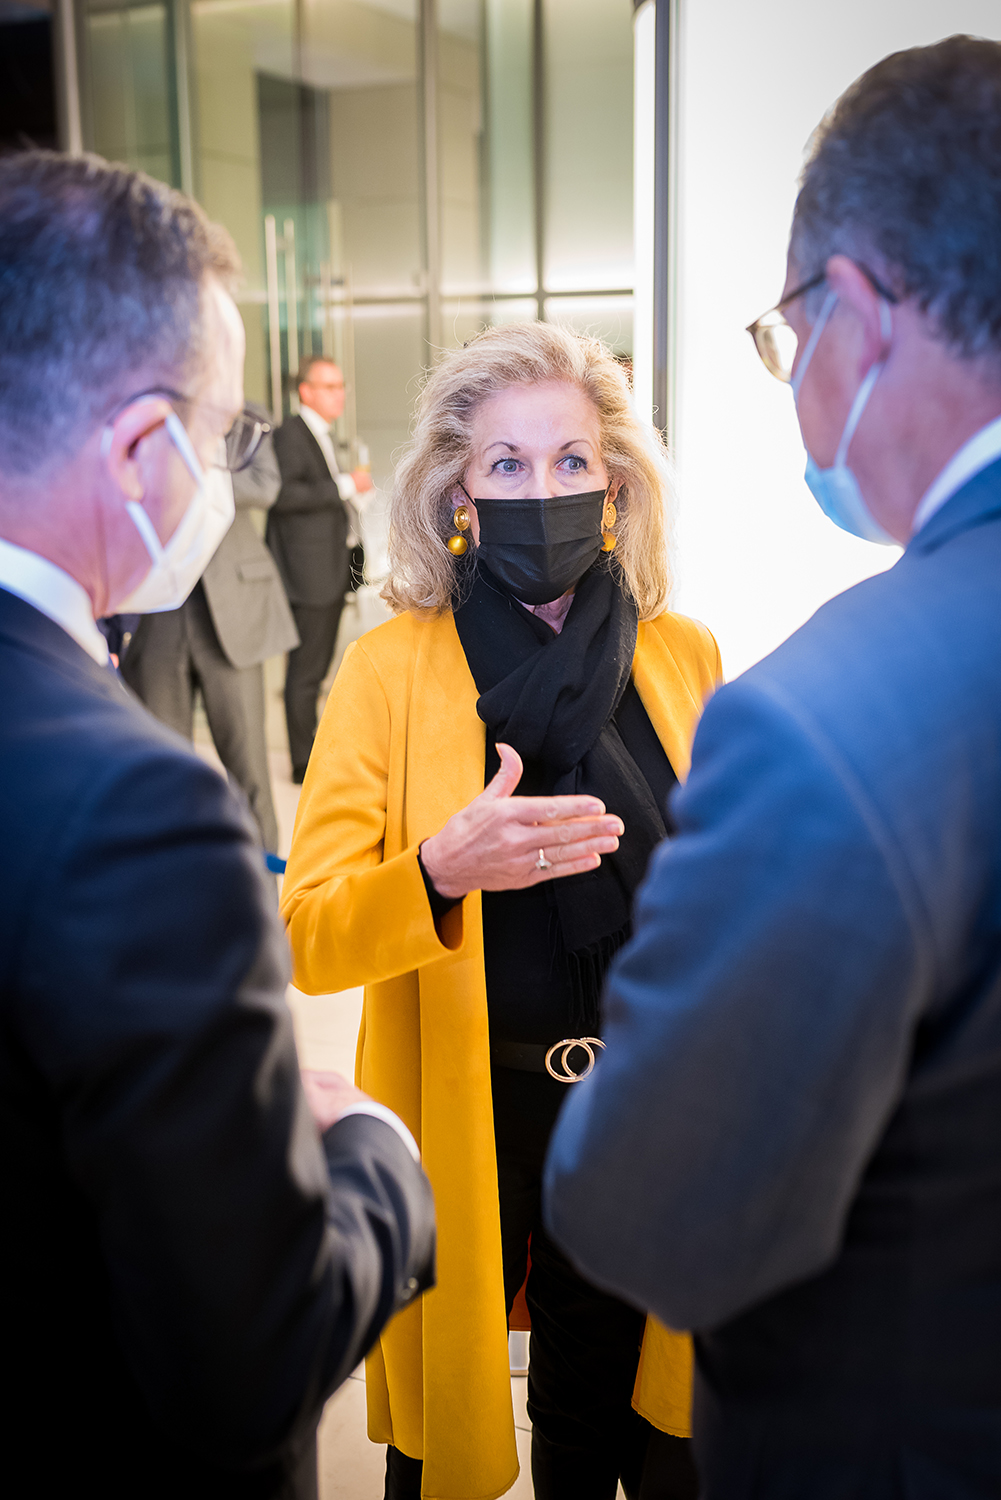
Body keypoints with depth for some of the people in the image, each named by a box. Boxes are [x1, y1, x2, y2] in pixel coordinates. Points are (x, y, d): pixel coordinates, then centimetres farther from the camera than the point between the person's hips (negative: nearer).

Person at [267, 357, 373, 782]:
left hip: (332, 569, 10)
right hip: (308, 571, -9)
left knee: (317, 666, 13)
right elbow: (284, 494, -24)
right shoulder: (289, 435, -11)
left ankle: (313, 754, 20)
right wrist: (345, 485, -23)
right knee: (306, 670, -5)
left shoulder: (322, 437, 19)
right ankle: (304, 762, 1)